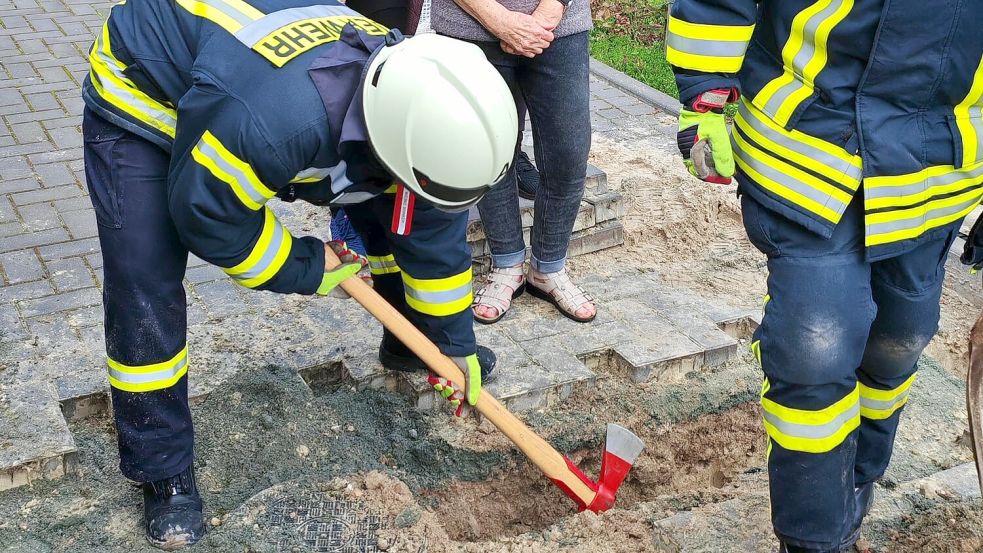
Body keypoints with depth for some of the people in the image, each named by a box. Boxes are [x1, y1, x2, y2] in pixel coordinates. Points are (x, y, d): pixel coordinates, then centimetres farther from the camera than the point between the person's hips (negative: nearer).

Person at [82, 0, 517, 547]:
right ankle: (164, 470, 5)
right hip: (141, 97, -6)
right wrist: (307, 269, -16)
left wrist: (455, 344, 1)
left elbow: (434, 229, -7)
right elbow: (204, 213, -29)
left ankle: (410, 343, 29)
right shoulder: (269, 117, -47)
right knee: (145, 297, -16)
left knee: (406, 211, 4)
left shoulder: (413, 105, -22)